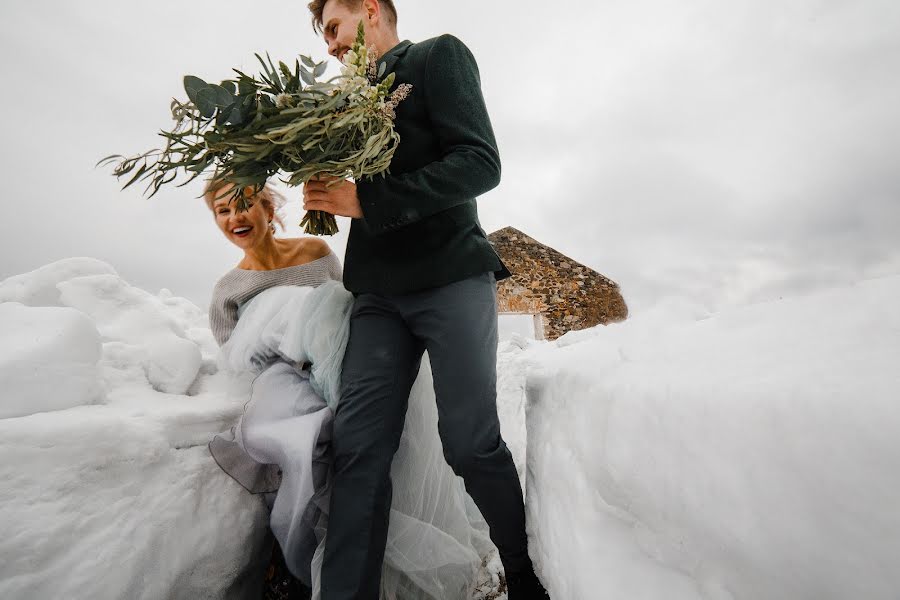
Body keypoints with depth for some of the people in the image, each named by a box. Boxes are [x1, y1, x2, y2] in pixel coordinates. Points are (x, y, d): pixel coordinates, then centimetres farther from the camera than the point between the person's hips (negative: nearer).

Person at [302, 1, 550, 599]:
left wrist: (365, 202, -12)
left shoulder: (439, 55, 10)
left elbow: (479, 164, -7)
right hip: (379, 292, 6)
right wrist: (326, 191, 5)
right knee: (358, 447, -5)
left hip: (452, 277, -5)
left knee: (471, 443, -5)